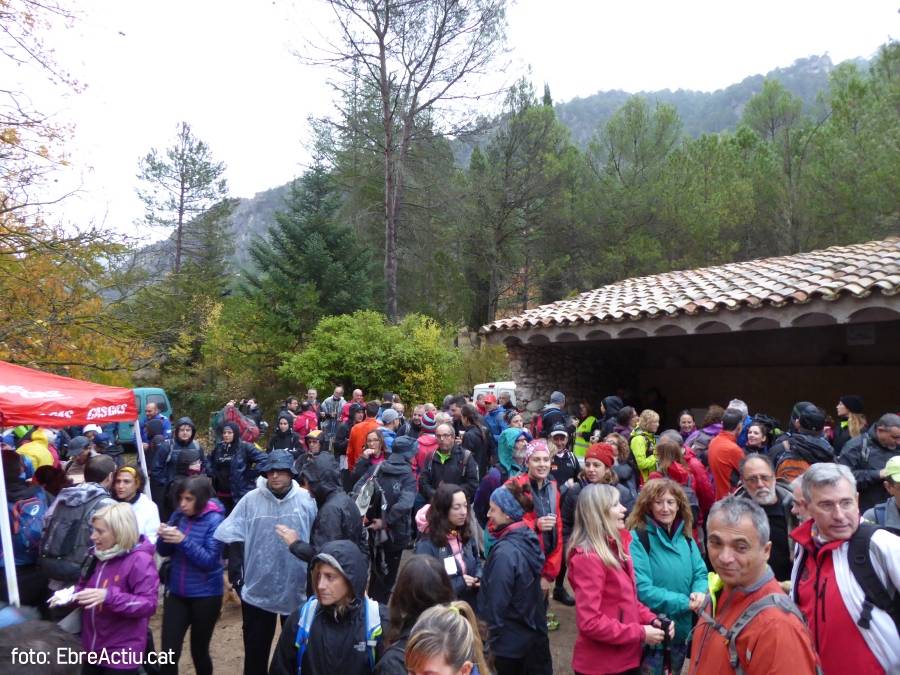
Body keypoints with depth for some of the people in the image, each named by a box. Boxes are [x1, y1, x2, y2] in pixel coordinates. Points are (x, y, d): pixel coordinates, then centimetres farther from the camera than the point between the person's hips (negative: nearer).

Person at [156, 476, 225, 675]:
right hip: (176, 593, 4)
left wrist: (183, 541, -28)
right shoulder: (179, 515, -1)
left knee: (199, 650, 12)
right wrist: (164, 537, -17)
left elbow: (209, 560, -19)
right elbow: (164, 552, 5)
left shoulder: (214, 520, -15)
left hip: (205, 596, -4)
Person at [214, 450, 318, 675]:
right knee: (256, 645, 18)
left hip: (296, 588, 0)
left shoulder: (306, 500, -9)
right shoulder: (251, 500, -9)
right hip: (258, 588, 0)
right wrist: (236, 576, -7)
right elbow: (235, 539, -4)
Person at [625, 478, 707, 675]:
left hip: (683, 630, 6)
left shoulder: (685, 537, 3)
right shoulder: (638, 538, -17)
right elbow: (641, 589, -22)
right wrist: (683, 602, -23)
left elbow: (700, 573, 4)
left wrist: (699, 593, -18)